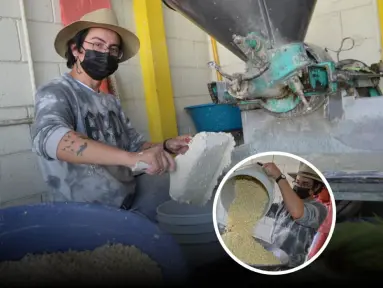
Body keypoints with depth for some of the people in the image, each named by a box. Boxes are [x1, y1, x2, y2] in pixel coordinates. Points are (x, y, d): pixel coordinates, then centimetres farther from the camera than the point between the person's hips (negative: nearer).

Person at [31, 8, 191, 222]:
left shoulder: (111, 101, 12)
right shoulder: (55, 93, -10)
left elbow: (135, 144, 16)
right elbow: (49, 138, -31)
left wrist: (166, 147, -5)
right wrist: (130, 158, -42)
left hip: (131, 201, 7)